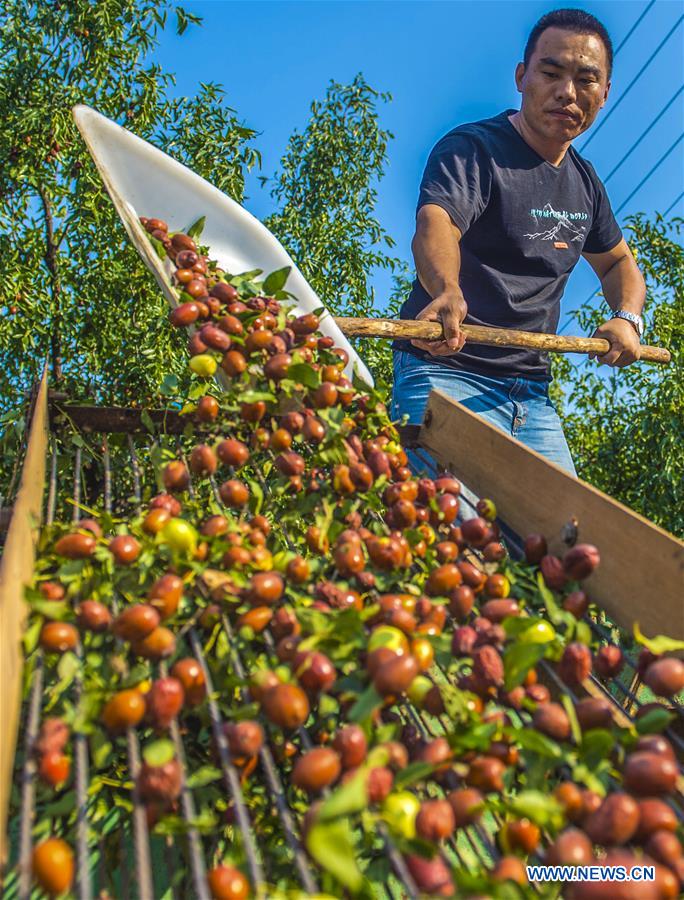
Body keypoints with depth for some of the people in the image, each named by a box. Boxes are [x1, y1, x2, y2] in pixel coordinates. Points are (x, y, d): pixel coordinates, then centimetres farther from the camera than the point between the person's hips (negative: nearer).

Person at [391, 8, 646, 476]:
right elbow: (434, 226, -26)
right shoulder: (472, 147, -6)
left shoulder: (585, 181, 15)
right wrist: (447, 292, -49)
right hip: (447, 372, -6)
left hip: (533, 394, 7)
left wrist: (628, 317, 6)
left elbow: (618, 263, 28)